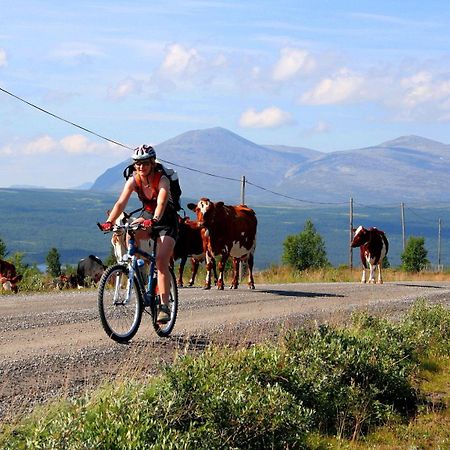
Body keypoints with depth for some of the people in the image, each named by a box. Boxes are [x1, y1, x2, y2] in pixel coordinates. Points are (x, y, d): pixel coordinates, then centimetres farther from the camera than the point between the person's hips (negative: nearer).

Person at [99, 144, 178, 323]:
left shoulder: (162, 180, -25)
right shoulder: (133, 181, -14)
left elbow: (161, 203, -41)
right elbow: (121, 203, -25)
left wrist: (154, 220, -61)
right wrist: (109, 222, -42)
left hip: (166, 221, -4)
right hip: (147, 215, 4)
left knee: (161, 262, -18)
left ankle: (164, 306, -16)